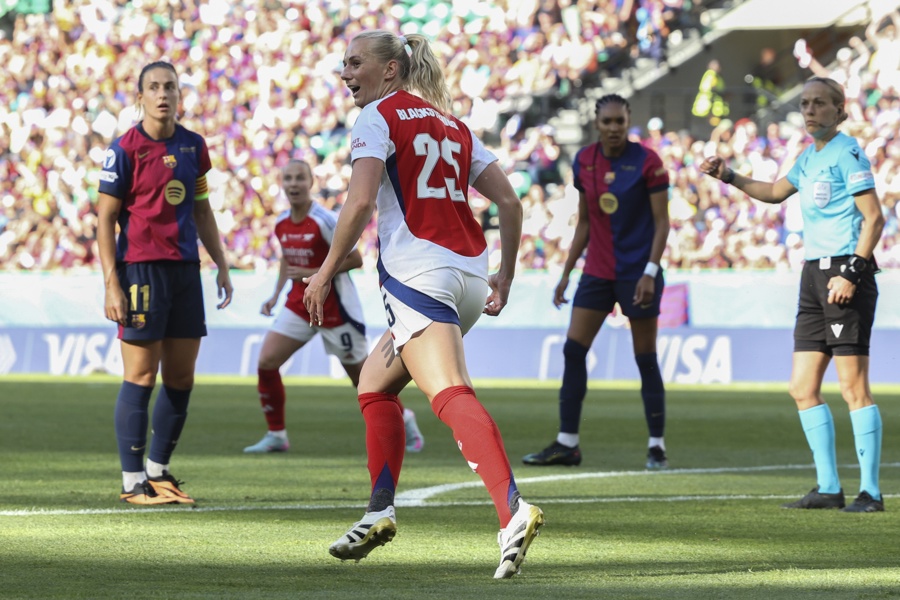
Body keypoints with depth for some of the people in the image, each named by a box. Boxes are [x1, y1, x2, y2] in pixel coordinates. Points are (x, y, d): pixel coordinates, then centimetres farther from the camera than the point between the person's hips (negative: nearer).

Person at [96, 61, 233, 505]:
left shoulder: (193, 146, 11)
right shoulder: (125, 149, -6)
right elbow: (105, 218, -6)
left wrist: (221, 265, 17)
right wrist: (111, 284, -13)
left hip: (185, 268, 6)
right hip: (140, 268, -6)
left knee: (181, 378, 8)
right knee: (141, 376, -5)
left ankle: (158, 472, 20)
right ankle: (133, 481, 1)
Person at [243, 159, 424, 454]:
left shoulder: (326, 221, -18)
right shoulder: (281, 224, 3)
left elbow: (355, 259, -16)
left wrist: (314, 274, -23)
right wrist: (276, 294, 9)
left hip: (334, 307, -6)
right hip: (299, 305, 6)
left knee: (362, 376, 5)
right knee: (266, 363, -9)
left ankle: (403, 419, 29)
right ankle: (276, 435, 2)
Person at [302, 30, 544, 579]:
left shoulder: (379, 118, 0)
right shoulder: (452, 124, 21)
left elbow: (361, 203, -13)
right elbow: (510, 201, 16)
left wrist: (326, 272, -5)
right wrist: (505, 275, 20)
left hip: (420, 275, -8)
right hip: (470, 273, 8)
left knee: (452, 397, -22)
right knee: (375, 383, 23)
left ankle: (514, 509, -40)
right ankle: (380, 512, 18)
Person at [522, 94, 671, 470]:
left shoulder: (647, 162, -9)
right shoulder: (584, 162, 5)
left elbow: (661, 222, -8)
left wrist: (650, 272, -17)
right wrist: (566, 272, 11)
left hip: (637, 272, -5)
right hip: (597, 271, 5)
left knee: (645, 359, -1)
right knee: (573, 351, -2)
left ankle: (657, 446, 8)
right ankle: (567, 445, 3)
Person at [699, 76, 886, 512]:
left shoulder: (847, 153, -9)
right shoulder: (808, 157, 17)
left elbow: (874, 217, -13)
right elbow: (776, 192, 37)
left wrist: (852, 272, -19)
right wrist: (727, 176, 28)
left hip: (844, 269, -9)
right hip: (814, 272, 9)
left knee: (853, 386, -9)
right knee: (803, 388, 6)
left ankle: (870, 491, -6)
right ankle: (829, 488, 11)